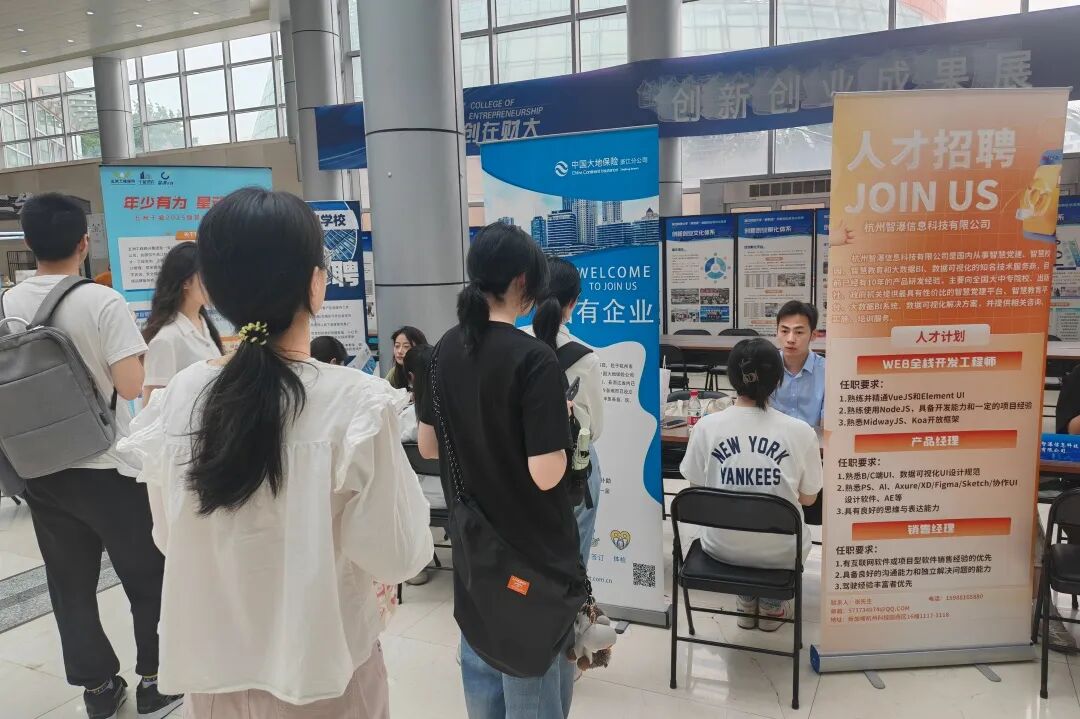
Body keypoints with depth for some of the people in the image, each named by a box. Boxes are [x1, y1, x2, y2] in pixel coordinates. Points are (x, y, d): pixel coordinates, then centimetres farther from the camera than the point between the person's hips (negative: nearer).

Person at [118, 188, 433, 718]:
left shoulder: (175, 399, -11)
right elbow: (396, 558, -16)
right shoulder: (358, 402, -24)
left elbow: (170, 539, 3)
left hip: (213, 667, 3)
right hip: (323, 671, -3)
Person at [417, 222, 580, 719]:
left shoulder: (446, 350, -1)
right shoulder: (535, 359, -22)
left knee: (481, 656, 25)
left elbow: (428, 447, 7)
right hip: (531, 546, -7)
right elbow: (546, 474, -25)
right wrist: (562, 423, -8)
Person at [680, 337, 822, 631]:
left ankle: (747, 603, 39)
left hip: (723, 547, 1)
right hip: (779, 552, 0)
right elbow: (808, 498, -2)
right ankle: (772, 606, 39)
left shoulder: (707, 426, -13)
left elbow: (697, 489, 0)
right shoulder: (800, 431, -15)